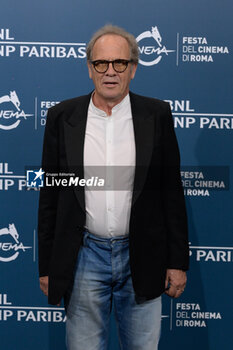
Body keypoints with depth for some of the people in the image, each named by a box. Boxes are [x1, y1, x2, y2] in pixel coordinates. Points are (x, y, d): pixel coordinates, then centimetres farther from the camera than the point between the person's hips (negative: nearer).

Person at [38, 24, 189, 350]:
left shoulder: (157, 115, -1)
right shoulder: (62, 116, 0)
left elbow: (172, 191, 1)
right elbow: (49, 196, 3)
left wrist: (178, 262, 0)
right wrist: (47, 267, 3)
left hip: (141, 259, 0)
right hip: (84, 258, 0)